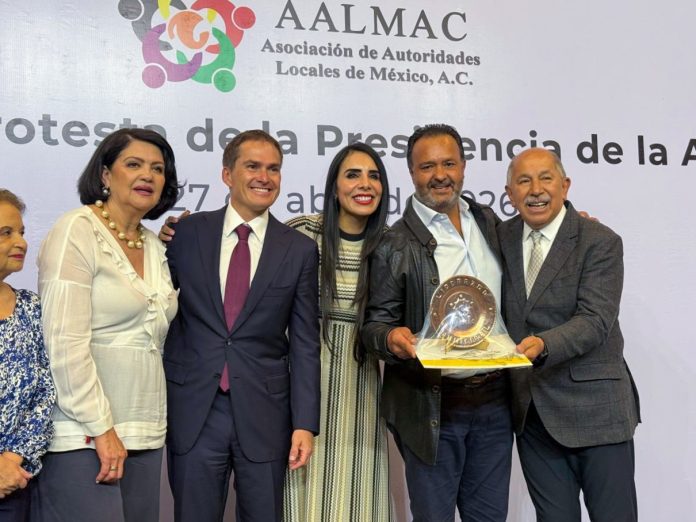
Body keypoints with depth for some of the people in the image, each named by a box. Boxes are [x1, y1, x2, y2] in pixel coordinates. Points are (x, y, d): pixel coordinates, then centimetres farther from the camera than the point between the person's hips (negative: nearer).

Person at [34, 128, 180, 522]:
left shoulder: (156, 246, 14)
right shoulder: (76, 231, -7)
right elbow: (66, 344, -14)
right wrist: (101, 428, -14)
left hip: (145, 436, 7)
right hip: (83, 437, -7)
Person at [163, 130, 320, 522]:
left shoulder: (301, 250, 2)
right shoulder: (189, 232, 2)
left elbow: (305, 344, 1)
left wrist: (305, 424, -4)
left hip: (265, 415, 0)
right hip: (193, 412, 0)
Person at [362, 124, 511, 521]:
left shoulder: (489, 222, 8)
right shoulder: (396, 243, -6)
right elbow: (376, 322, -4)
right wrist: (391, 337, -28)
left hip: (494, 401, 4)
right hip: (433, 407, -4)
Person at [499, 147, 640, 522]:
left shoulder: (600, 242, -9)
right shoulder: (502, 237, 7)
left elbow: (595, 320, -19)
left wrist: (543, 344, -35)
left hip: (594, 409, -4)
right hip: (530, 410, 5)